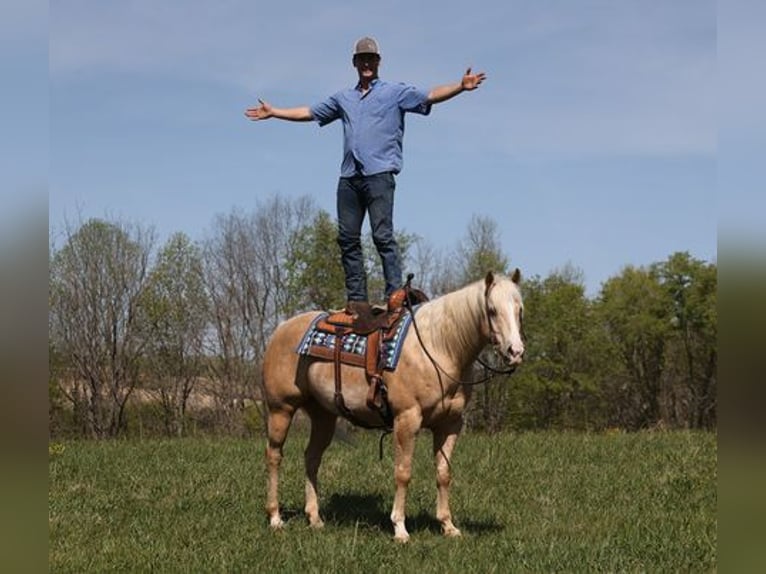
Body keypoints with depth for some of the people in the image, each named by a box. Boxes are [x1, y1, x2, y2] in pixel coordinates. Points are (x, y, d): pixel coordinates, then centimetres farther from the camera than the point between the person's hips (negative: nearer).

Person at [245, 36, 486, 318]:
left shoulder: (396, 92, 8)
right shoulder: (343, 98, 23)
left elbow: (431, 96, -5)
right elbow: (308, 113, 32)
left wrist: (461, 86, -20)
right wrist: (273, 112, 34)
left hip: (379, 174, -5)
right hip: (349, 177, 6)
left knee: (382, 235, -14)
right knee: (347, 238, 1)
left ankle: (395, 295, -15)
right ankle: (356, 300, 3)